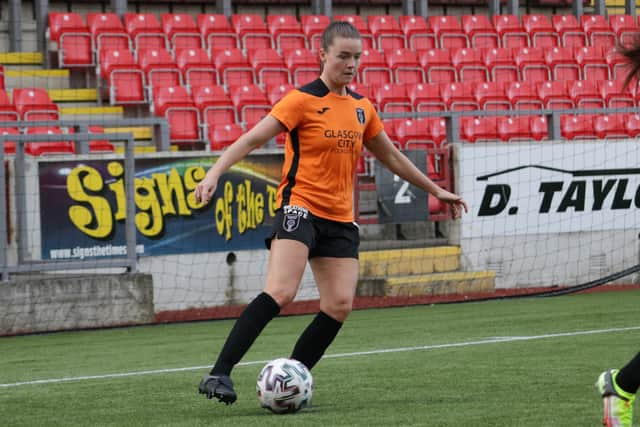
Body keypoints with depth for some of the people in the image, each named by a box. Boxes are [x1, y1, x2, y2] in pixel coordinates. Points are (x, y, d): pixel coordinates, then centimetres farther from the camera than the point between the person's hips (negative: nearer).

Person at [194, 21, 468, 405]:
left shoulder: (362, 108, 13)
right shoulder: (303, 100, -7)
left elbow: (392, 157, 26)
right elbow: (252, 139, -12)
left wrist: (435, 190, 31)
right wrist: (214, 174, -26)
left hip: (341, 219, 7)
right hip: (300, 207, -7)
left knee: (341, 305, -6)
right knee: (280, 293, -24)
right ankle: (220, 374, -24)